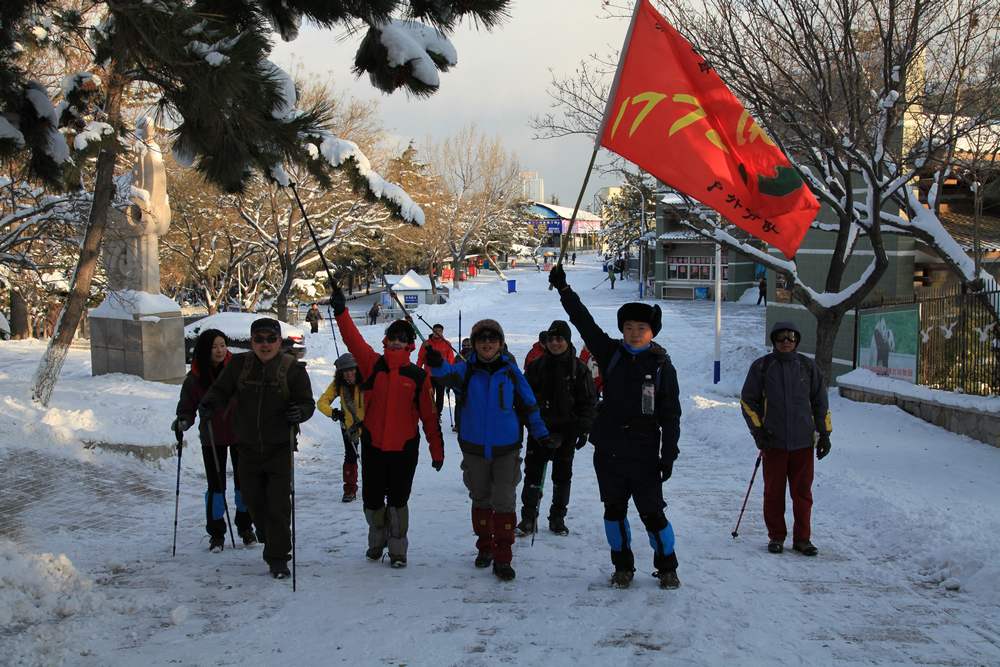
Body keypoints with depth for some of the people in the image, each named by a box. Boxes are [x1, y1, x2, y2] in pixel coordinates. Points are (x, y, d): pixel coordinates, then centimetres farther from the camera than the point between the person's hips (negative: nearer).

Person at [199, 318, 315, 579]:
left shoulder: (293, 368, -5)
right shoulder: (240, 364, 1)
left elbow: (308, 402, -3)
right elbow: (221, 390, 3)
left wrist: (300, 412, -27)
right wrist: (209, 405, -19)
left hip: (280, 448, -3)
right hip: (248, 448, 3)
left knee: (278, 504, -7)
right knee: (253, 501, 12)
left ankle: (278, 558, 3)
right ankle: (272, 544, 37)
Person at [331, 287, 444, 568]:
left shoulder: (418, 376, -2)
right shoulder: (373, 364, -1)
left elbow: (429, 416, 2)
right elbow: (354, 341, -17)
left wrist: (437, 451, 3)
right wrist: (341, 312, -31)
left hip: (404, 447, -2)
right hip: (373, 445, 2)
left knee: (398, 500, 3)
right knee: (372, 499, 12)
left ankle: (397, 550, 16)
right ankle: (377, 540, 37)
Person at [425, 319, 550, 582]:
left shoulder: (510, 371, -1)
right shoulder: (467, 370, -3)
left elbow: (528, 404, 8)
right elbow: (449, 373, -27)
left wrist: (541, 434, 9)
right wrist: (437, 364, -49)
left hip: (506, 449, -1)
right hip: (474, 448, 1)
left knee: (504, 502, -6)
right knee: (481, 500, 14)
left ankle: (502, 558, 0)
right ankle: (485, 547, 32)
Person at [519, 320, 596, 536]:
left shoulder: (578, 368, -2)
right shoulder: (536, 366, 2)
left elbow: (589, 401, 1)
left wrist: (583, 429, -5)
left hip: (566, 430, -1)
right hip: (540, 428, 1)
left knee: (562, 474, 7)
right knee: (533, 471, -1)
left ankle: (557, 518, 18)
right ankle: (528, 517, 7)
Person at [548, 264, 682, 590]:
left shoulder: (662, 366, -2)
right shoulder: (611, 354, 4)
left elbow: (670, 416, -2)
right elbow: (584, 322, -1)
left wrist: (668, 456, -6)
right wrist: (564, 290, -8)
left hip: (644, 452, -3)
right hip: (608, 449, 3)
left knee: (652, 512, -2)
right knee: (614, 510, 10)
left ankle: (667, 568, 17)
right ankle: (623, 567, 26)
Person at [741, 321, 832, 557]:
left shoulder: (808, 367, 7)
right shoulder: (761, 367, 2)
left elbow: (820, 402, 13)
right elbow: (748, 400, 6)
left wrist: (824, 433, 8)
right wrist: (758, 430, -2)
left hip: (803, 441, 1)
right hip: (773, 441, -1)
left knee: (802, 492, 3)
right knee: (774, 492, 5)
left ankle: (802, 538, 12)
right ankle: (776, 537, 16)